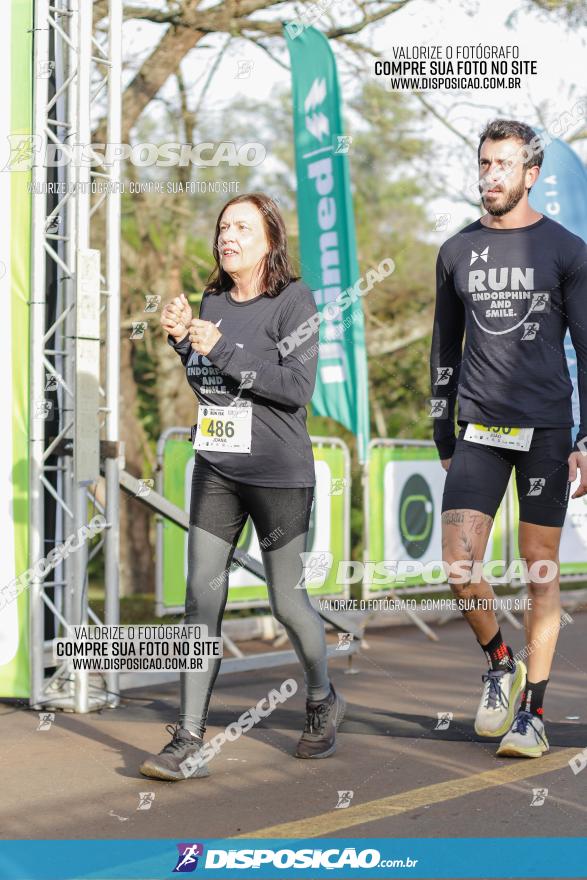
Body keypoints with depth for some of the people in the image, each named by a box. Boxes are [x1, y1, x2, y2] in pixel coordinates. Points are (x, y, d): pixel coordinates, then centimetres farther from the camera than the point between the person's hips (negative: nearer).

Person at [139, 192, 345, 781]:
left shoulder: (293, 300, -7)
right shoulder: (213, 300, 11)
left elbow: (297, 386, -16)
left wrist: (222, 350, -20)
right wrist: (181, 339, 1)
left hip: (278, 474, -5)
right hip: (215, 469, 5)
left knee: (287, 601, 6)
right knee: (201, 599, -3)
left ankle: (322, 701, 33)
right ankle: (188, 743, -2)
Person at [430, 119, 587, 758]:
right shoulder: (457, 252, 11)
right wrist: (444, 441, 14)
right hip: (479, 428, 2)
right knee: (459, 565, -8)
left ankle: (532, 712, 11)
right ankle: (501, 665, 18)